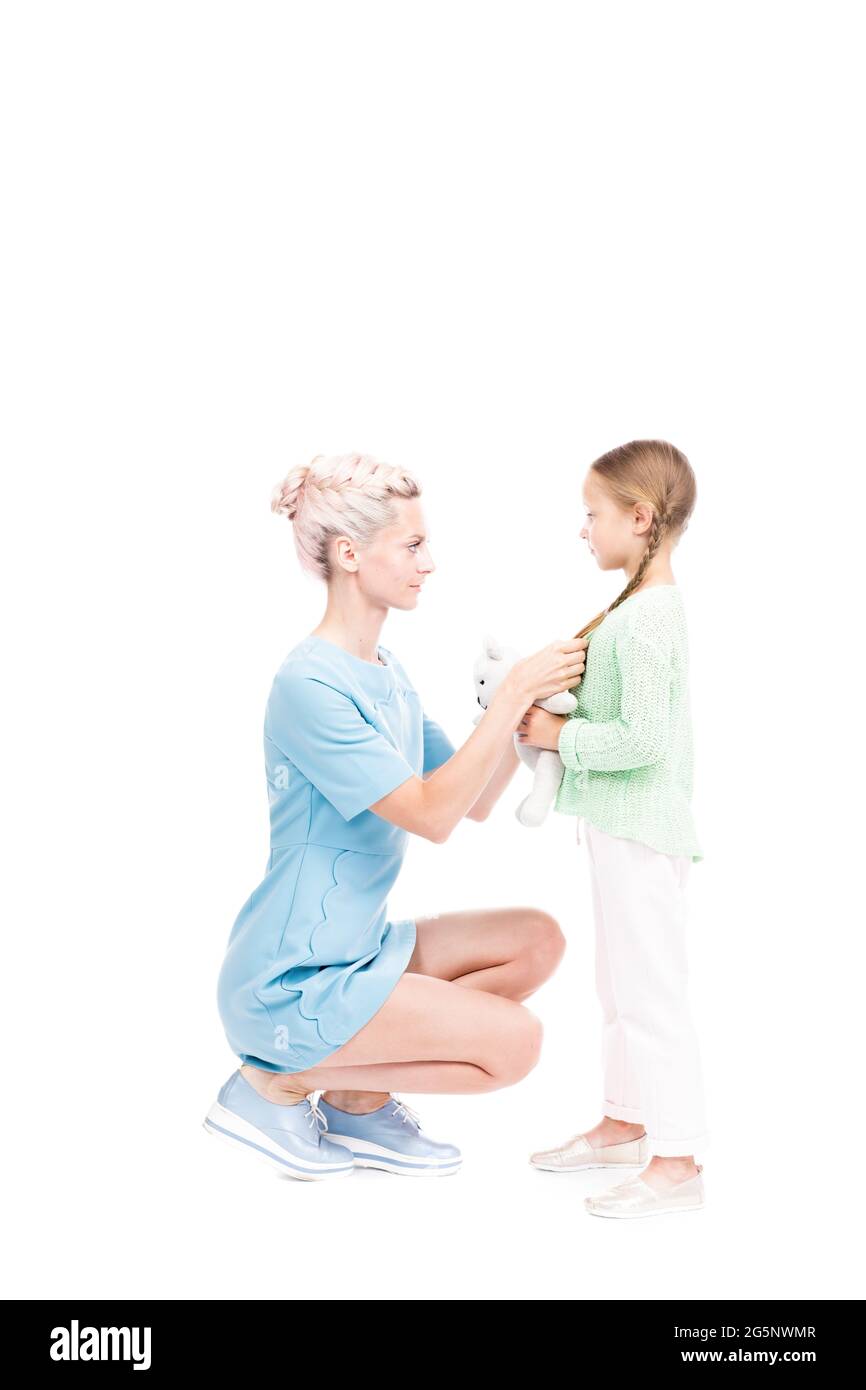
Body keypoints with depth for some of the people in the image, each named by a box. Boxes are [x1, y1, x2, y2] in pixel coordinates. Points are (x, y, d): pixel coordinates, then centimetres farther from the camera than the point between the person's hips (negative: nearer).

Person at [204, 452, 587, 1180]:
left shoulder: (387, 671, 9)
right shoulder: (310, 684, -20)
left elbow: (475, 801, 8)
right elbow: (431, 814, -24)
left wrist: (528, 704, -6)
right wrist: (513, 693, -22)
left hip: (356, 949, 9)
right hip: (290, 983, -9)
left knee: (537, 939, 3)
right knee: (513, 1041, -13)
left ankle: (359, 1102, 8)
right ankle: (278, 1085, 0)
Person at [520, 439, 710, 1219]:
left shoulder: (643, 618, -21)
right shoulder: (646, 606, 10)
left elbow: (643, 739, -26)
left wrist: (562, 734, -15)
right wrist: (557, 718, 6)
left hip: (640, 832, -11)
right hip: (625, 828, 11)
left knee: (650, 991, -2)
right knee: (621, 982, 19)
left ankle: (678, 1162, 9)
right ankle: (625, 1123, 33)